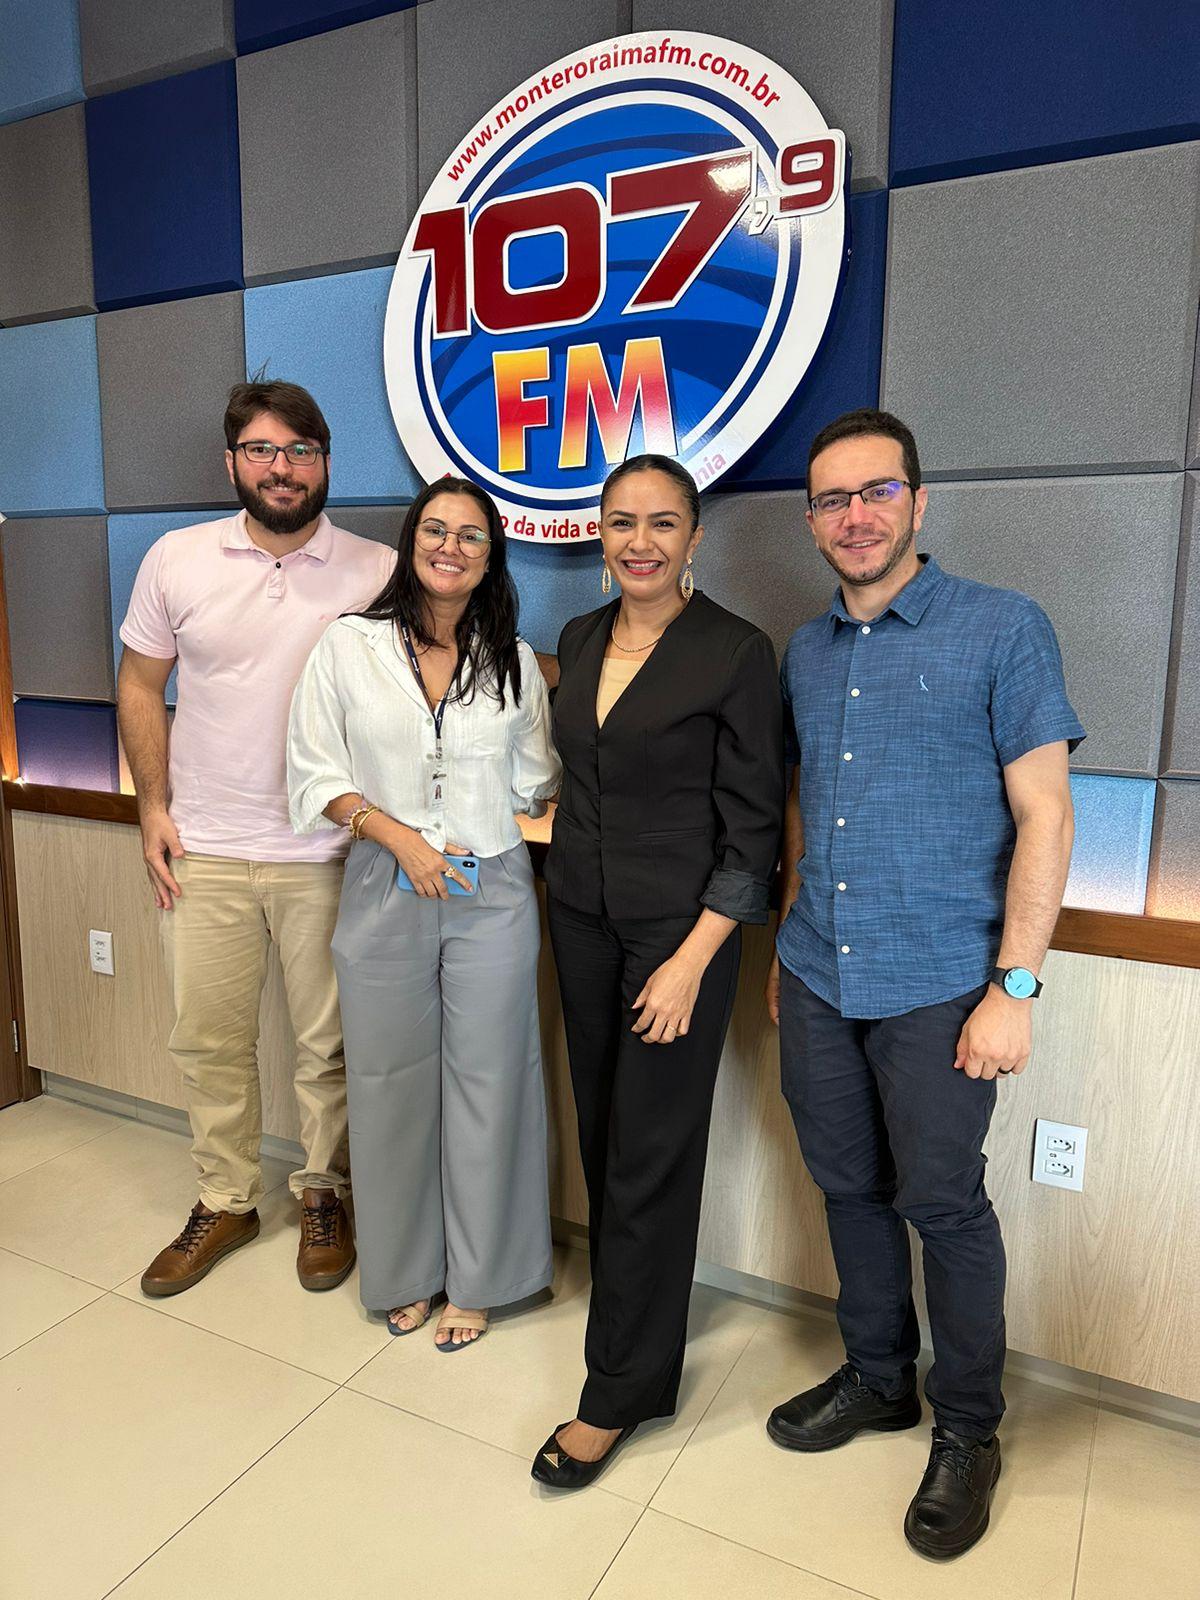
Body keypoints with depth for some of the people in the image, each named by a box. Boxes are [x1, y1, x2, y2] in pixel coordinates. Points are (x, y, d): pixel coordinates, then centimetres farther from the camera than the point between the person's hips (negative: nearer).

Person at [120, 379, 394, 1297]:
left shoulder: (378, 573, -3)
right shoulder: (177, 560, 1)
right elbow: (140, 687, 9)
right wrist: (154, 806, 3)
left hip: (328, 856, -2)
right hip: (204, 851, 2)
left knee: (329, 1041, 9)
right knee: (208, 1038, 13)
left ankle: (324, 1196, 31)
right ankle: (226, 1202, 33)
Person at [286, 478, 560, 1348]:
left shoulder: (515, 659, 5)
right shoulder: (350, 647, 0)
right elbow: (316, 775, -2)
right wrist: (398, 836, -12)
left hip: (493, 894, 1)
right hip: (384, 893, 0)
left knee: (486, 1081, 8)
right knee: (393, 1081, 11)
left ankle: (476, 1278, 28)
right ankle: (406, 1271, 32)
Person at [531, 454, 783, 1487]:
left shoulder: (738, 653, -12)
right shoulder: (579, 639, 7)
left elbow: (753, 827, -12)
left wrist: (693, 959, -16)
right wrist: (566, 884, 13)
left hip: (680, 931, -6)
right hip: (581, 918, 6)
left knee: (651, 1153, 3)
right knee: (601, 1130, 17)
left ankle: (622, 1391, 21)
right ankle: (634, 1311, 40)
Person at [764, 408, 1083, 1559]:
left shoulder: (1002, 630, -7)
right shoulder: (805, 653, 9)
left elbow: (1044, 816, -10)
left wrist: (1014, 986, -14)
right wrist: (792, 943, 15)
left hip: (938, 987, -5)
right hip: (818, 980, 5)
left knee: (941, 1203, 7)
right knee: (849, 1187, 17)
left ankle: (967, 1429, 31)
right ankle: (876, 1378, 39)